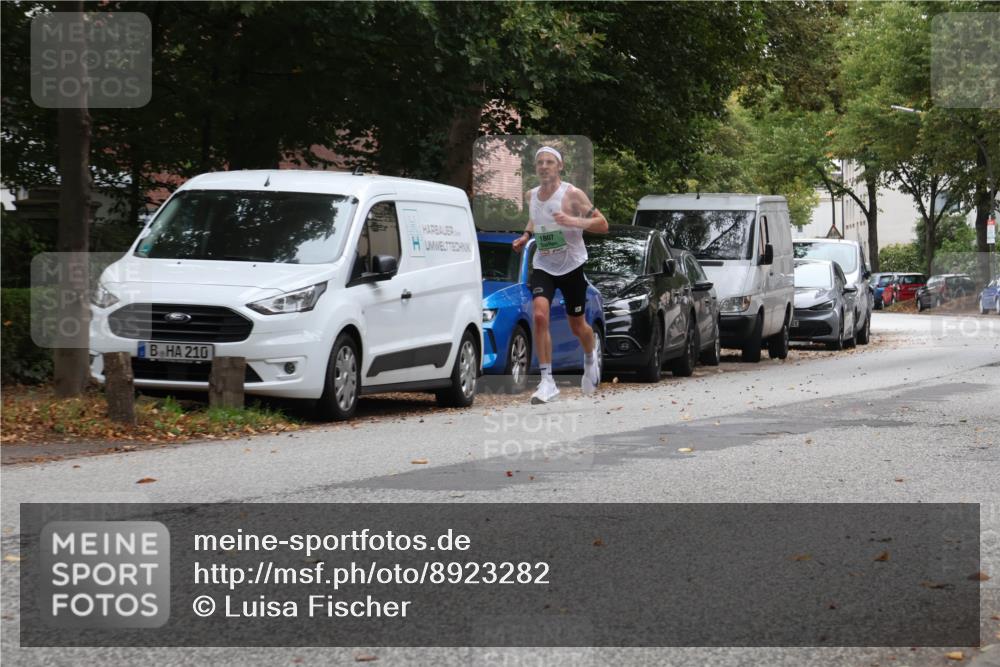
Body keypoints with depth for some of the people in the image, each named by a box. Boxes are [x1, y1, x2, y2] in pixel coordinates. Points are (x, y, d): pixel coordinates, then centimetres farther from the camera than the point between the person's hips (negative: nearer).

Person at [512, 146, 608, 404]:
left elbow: (602, 224, -13)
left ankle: (591, 356, 48)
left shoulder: (572, 195, -12)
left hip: (571, 266, -3)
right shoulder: (530, 196, 4)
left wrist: (573, 221, -28)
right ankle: (547, 382, -19)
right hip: (543, 265, 3)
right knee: (539, 315, -21)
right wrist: (526, 235, 6)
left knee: (577, 326, 10)